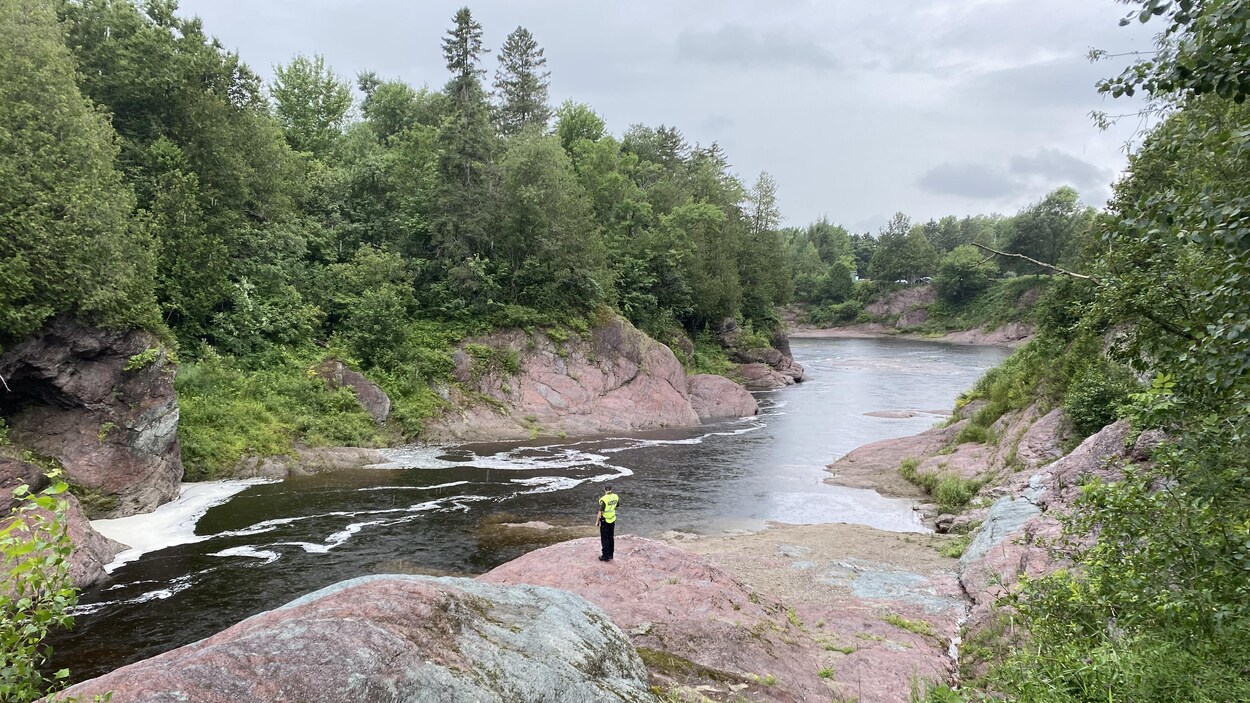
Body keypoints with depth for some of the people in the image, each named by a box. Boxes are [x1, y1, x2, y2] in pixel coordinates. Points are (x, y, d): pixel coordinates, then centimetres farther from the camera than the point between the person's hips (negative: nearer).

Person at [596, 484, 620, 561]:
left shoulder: (603, 499, -21)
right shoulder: (616, 497, -4)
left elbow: (600, 511, -18)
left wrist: (597, 521, -9)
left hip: (605, 521, -6)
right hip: (613, 520, 6)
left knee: (604, 539, 4)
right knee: (611, 537, 17)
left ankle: (606, 556, 7)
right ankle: (610, 554, 25)